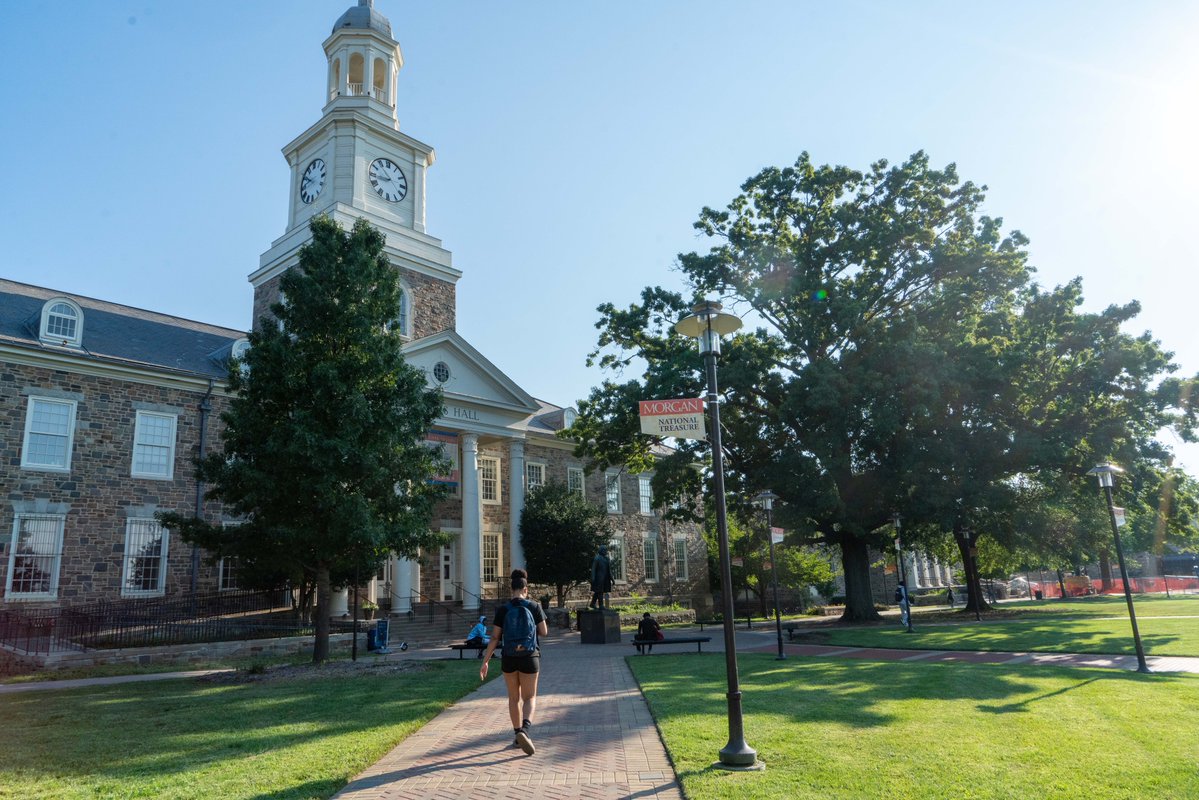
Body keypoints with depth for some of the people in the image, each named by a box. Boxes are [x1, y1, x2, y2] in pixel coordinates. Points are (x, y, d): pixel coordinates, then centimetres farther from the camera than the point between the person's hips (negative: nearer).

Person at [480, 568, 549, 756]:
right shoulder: (534, 607, -7)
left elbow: (494, 638, -6)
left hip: (509, 658, 2)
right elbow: (544, 632, 1)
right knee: (529, 697, 8)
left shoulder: (502, 610, -5)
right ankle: (524, 730, -18)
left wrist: (485, 662, -1)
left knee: (514, 697, 18)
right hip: (529, 657, -1)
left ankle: (518, 734, 26)